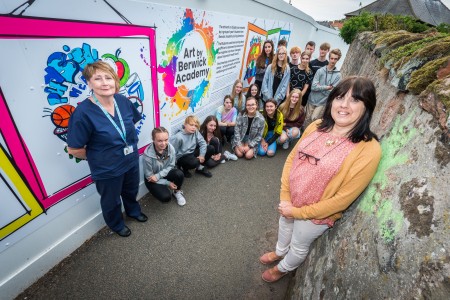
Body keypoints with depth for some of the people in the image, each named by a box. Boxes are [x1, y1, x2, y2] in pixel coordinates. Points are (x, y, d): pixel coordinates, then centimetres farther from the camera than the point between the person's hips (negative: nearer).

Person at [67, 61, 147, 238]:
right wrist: (97, 157, -5)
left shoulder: (123, 101, -12)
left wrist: (130, 144, 7)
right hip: (107, 170, -4)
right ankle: (117, 224, 52)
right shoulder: (83, 113, -27)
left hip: (132, 160, 5)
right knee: (112, 201, 21)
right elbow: (74, 149, -18)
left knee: (131, 191, 29)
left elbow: (133, 121, 10)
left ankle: (133, 211, 60)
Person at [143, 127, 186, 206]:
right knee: (166, 197, -23)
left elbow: (171, 166, -9)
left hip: (166, 172, 3)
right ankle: (161, 188, 15)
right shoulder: (147, 155, -30)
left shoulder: (170, 148, -22)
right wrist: (168, 183, -18)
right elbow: (149, 176, -18)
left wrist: (158, 176, -25)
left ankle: (177, 191, 3)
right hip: (152, 179, -3)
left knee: (179, 174, -28)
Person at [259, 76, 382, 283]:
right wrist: (284, 198, -10)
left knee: (299, 246, 24)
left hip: (315, 214, -4)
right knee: (284, 226, 32)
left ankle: (283, 268, 58)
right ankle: (279, 252, 66)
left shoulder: (368, 149, -26)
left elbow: (343, 198, -23)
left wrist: (299, 212, -18)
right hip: (289, 202, 5)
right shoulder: (316, 127, -11)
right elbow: (291, 158, -5)